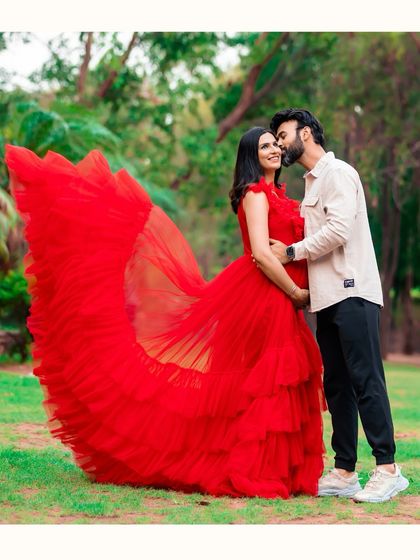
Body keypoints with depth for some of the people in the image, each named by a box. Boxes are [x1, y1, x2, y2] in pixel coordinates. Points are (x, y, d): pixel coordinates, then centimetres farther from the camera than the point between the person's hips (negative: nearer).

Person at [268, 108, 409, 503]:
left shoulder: (338, 173, -5)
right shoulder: (312, 183, 22)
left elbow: (339, 229, -17)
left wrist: (291, 252, -8)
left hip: (352, 294, -9)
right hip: (328, 297, 9)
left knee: (365, 380, -11)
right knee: (336, 384, 7)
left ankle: (387, 469, -9)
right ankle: (344, 473, 10)